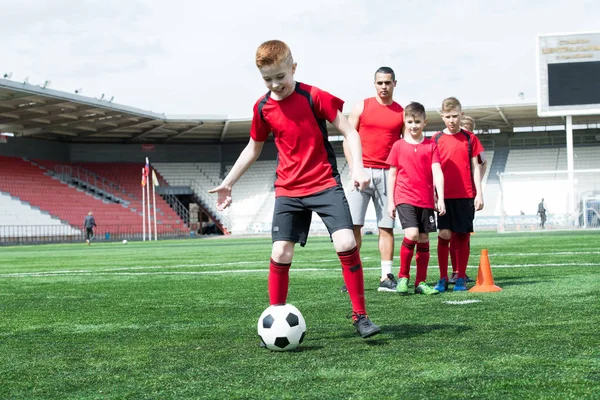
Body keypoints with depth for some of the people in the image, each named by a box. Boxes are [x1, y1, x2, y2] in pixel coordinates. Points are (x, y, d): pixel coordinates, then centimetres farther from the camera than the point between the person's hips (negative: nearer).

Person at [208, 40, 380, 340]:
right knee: (280, 254, -5)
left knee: (346, 243, -17)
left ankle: (360, 316, -4)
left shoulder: (313, 97, -9)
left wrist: (357, 167, -20)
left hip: (326, 184, -3)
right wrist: (227, 183, 19)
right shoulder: (262, 107, 2)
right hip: (288, 190, 3)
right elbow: (253, 148, 18)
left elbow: (349, 132, -6)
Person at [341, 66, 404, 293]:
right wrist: (353, 168, -7)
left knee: (386, 227, 2)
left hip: (387, 174, 1)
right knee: (354, 224, -5)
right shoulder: (362, 107, 6)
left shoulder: (402, 113, 9)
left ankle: (386, 277, 6)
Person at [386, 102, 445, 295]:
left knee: (424, 239, 4)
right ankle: (403, 276, -2)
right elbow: (392, 175, 7)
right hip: (405, 198, -2)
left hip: (426, 200, 2)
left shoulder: (431, 146, 5)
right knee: (411, 234, -19)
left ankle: (421, 282, 13)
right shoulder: (398, 146, 3)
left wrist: (441, 199, -9)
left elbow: (437, 173, -1)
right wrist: (390, 201, 3)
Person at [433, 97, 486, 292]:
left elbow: (475, 167, 8)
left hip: (466, 195, 1)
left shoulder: (470, 138, 7)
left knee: (463, 236, 2)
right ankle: (443, 278, 4)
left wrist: (479, 193, 2)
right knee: (444, 235, -4)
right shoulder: (437, 139, 5)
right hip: (444, 196, 0)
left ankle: (461, 278, 11)